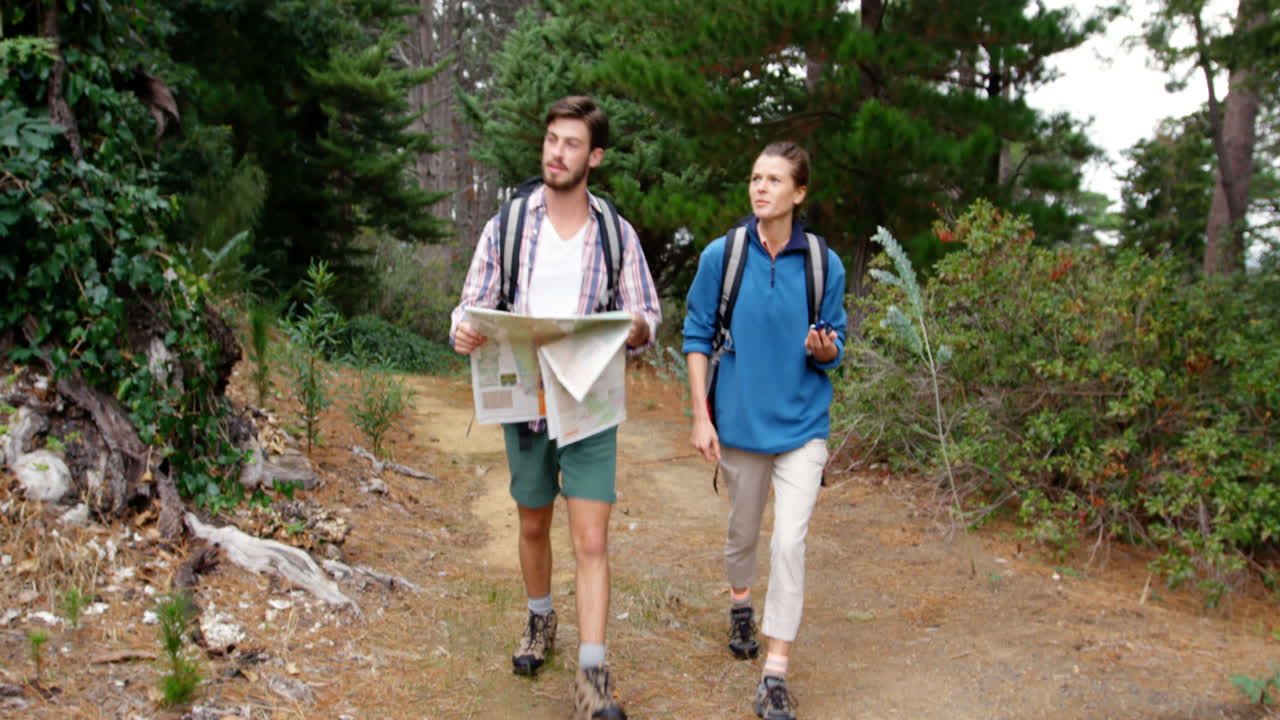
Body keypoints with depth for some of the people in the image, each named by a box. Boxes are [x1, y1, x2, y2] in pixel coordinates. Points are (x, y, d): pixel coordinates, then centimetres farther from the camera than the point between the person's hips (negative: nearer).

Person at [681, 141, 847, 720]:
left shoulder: (824, 264, -5)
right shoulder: (721, 256, -6)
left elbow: (834, 349, 4)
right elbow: (697, 335, -1)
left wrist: (823, 349, -21)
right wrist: (701, 416, -6)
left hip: (801, 426, -1)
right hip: (739, 420, 1)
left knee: (789, 544, -9)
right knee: (742, 532, 18)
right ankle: (740, 607, 49)